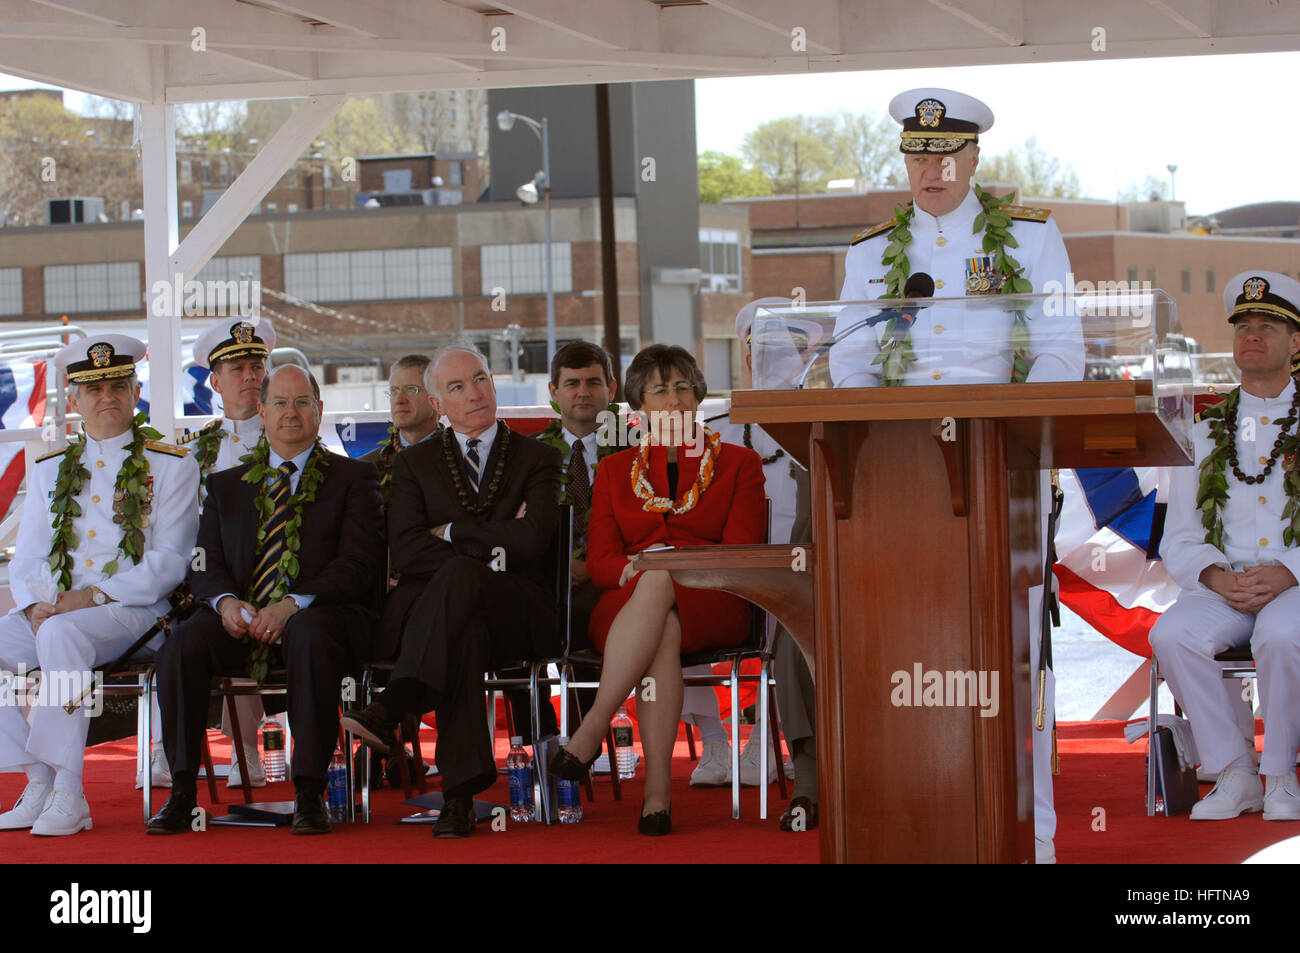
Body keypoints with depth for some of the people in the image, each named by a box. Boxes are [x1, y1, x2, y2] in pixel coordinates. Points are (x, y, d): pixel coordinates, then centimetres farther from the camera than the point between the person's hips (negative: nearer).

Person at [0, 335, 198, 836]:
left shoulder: (170, 466, 5)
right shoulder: (49, 471, 19)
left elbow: (168, 563, -4)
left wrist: (94, 596, -15)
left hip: (135, 610, -5)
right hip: (55, 610, 5)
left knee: (62, 634, -36)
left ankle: (68, 793, -35)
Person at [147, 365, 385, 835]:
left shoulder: (353, 478, 11)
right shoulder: (226, 485, 22)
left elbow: (357, 564, -3)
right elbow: (205, 566, 13)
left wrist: (293, 605, -18)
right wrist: (225, 601, -12)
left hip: (320, 614, -3)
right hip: (242, 619, 3)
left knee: (309, 636, -39)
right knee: (183, 642, -28)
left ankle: (309, 793, -34)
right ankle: (182, 791, -23)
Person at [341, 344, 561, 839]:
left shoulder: (538, 458, 15)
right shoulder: (413, 464, 19)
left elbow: (532, 539, -4)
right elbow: (404, 551, 2)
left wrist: (452, 533, 1)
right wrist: (487, 553, -8)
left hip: (518, 613, -1)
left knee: (457, 574, -37)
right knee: (466, 632, -40)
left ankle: (390, 709, -52)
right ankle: (459, 794, -51)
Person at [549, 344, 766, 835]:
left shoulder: (738, 463, 17)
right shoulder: (615, 470, 23)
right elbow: (599, 559, 11)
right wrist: (633, 568, -14)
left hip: (711, 603, -1)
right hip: (630, 605, 1)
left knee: (657, 584, -39)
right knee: (663, 631, -39)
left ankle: (591, 731, -48)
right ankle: (657, 790, -51)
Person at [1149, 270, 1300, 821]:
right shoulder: (1206, 434, 18)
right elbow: (1178, 541, 13)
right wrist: (1217, 577, -10)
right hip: (1224, 585, 3)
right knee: (1171, 635, -29)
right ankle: (1234, 775, -17)